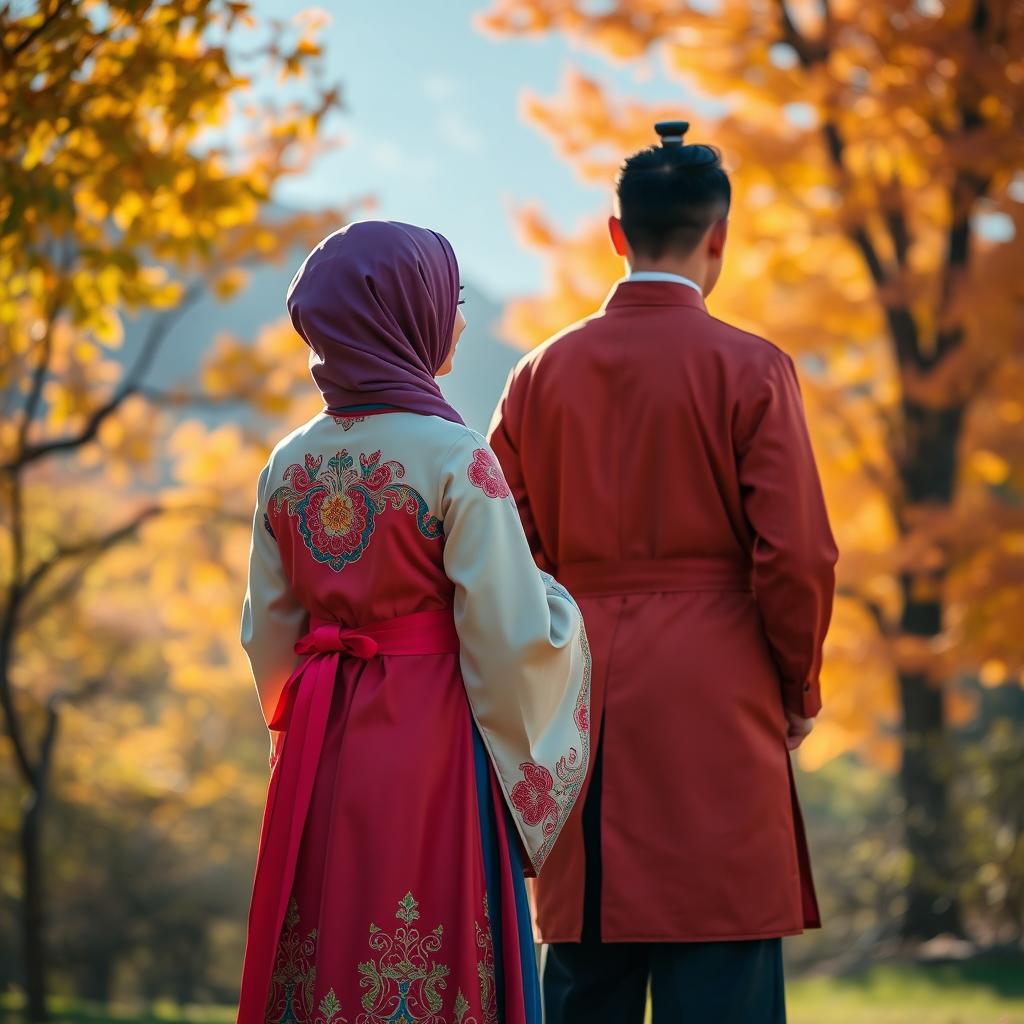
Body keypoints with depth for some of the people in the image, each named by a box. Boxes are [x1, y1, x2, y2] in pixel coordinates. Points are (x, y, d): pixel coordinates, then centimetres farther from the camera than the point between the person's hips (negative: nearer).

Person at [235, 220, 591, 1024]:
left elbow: (270, 635, 10)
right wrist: (561, 604, 7)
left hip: (320, 751, 6)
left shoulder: (289, 466, 5)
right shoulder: (456, 459, -12)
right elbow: (512, 634, -13)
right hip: (432, 747, -5)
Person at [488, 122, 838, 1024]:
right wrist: (799, 692, 5)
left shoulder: (541, 374, 6)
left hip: (578, 705, 4)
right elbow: (796, 555, -10)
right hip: (716, 710, -4)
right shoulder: (751, 371, -5)